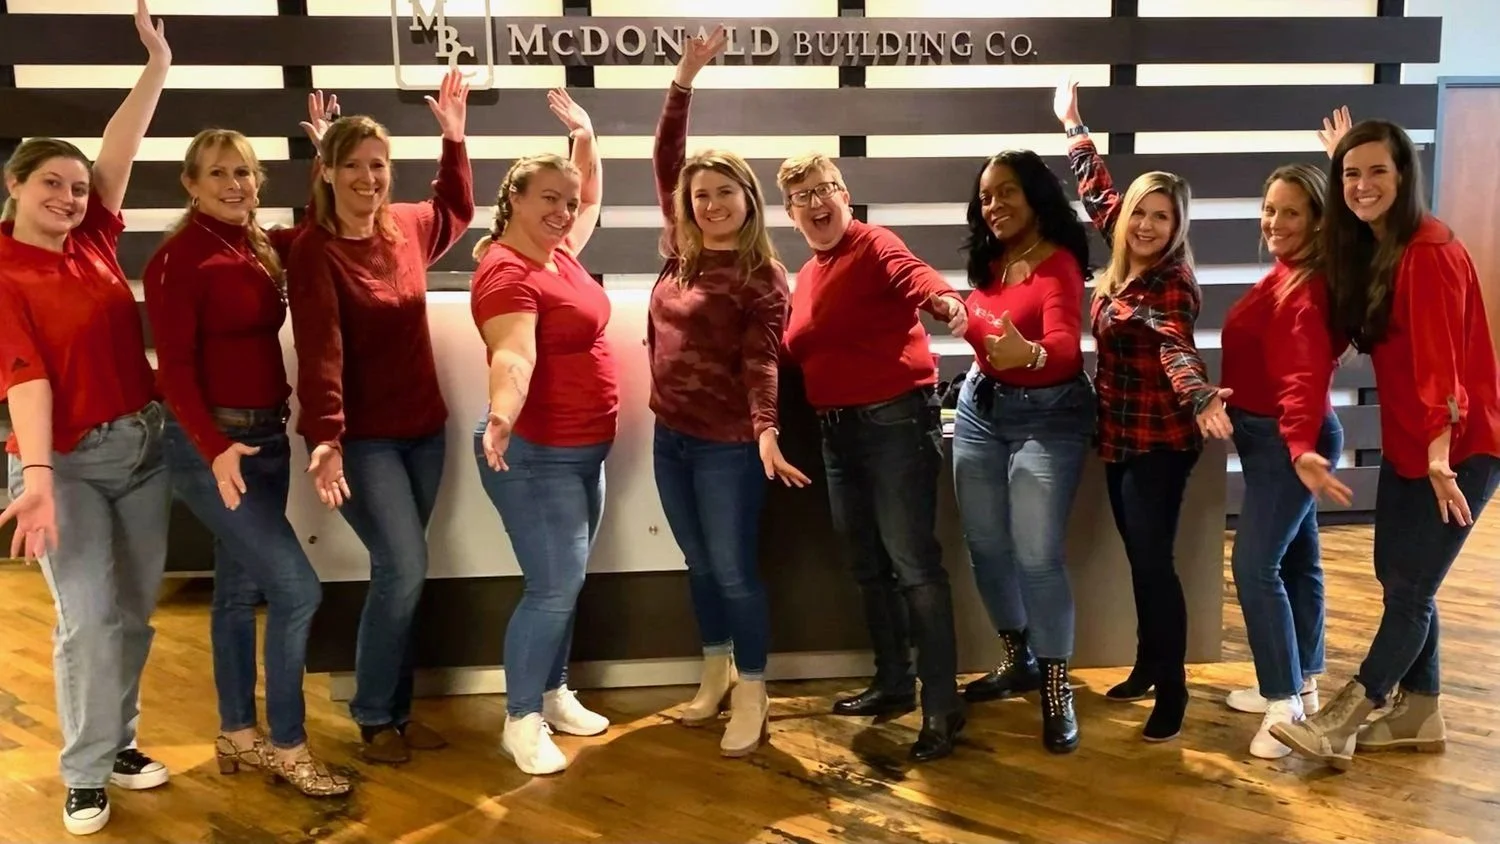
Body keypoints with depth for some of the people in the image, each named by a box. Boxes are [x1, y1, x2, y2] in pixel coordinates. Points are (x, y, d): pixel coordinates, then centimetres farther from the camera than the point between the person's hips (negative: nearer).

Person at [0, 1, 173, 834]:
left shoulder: (94, 243, 4)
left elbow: (117, 152, 1)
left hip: (143, 445, 5)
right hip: (68, 459, -5)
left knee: (134, 609, 12)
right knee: (88, 618, -4)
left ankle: (117, 739, 28)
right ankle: (85, 772, 13)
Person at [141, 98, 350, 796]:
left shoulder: (263, 247, 8)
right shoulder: (178, 257, -12)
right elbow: (175, 366, -16)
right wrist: (214, 447, -26)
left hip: (267, 436, 8)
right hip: (209, 444, -7)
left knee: (241, 589, 16)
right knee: (296, 588, -11)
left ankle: (238, 734, 30)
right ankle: (287, 746, 5)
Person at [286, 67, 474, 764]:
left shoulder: (408, 228, 5)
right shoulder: (313, 251, -13)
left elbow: (457, 211, 28)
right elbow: (320, 348, -23)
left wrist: (453, 138, 19)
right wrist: (324, 437, -33)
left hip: (423, 428, 6)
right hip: (363, 438, -6)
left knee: (399, 574, 13)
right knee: (404, 569, -10)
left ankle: (397, 708, 26)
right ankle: (372, 717, 10)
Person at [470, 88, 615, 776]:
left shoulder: (559, 253, 9)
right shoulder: (507, 272, -17)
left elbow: (592, 200, 29)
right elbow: (514, 355, -35)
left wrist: (585, 138, 22)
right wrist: (502, 416, -50)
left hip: (584, 450, 9)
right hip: (536, 454, -9)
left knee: (566, 583, 15)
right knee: (555, 588, -6)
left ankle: (554, 694, 29)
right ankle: (521, 722, 8)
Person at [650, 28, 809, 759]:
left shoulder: (762, 277, -10)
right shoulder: (681, 251, 5)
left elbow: (761, 361, -18)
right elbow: (665, 162, 9)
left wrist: (767, 433, -33)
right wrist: (684, 81, 3)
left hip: (727, 445, -6)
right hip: (670, 436, 6)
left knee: (734, 571, 3)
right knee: (700, 565, 18)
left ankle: (751, 696, 18)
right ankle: (716, 672, 35)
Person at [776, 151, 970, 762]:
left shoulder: (874, 245, -9)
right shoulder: (806, 275, 15)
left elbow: (914, 275, -32)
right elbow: (795, 353, 18)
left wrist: (946, 300, -52)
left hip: (895, 421, -9)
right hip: (838, 431, 9)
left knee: (914, 564, -7)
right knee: (868, 565, 16)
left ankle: (942, 706, 1)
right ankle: (894, 683, 32)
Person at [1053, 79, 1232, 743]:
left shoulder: (1172, 281, -16)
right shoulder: (1123, 262, 5)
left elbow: (1176, 345, -34)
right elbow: (1097, 192, 20)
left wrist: (1200, 398, -55)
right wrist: (1074, 127, 29)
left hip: (1159, 440, -8)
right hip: (1118, 433, 8)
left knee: (1153, 562, -5)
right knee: (1139, 558, 17)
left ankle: (1173, 689, 7)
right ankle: (1148, 667, 31)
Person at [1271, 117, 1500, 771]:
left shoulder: (1429, 253, -19)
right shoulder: (1367, 249, 8)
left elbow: (1441, 363, -26)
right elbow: (1351, 336, 16)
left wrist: (1440, 455, -31)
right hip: (1404, 442, 9)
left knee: (1410, 588, -1)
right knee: (1396, 574, 13)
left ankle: (1343, 721, 6)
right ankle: (1419, 714, 27)